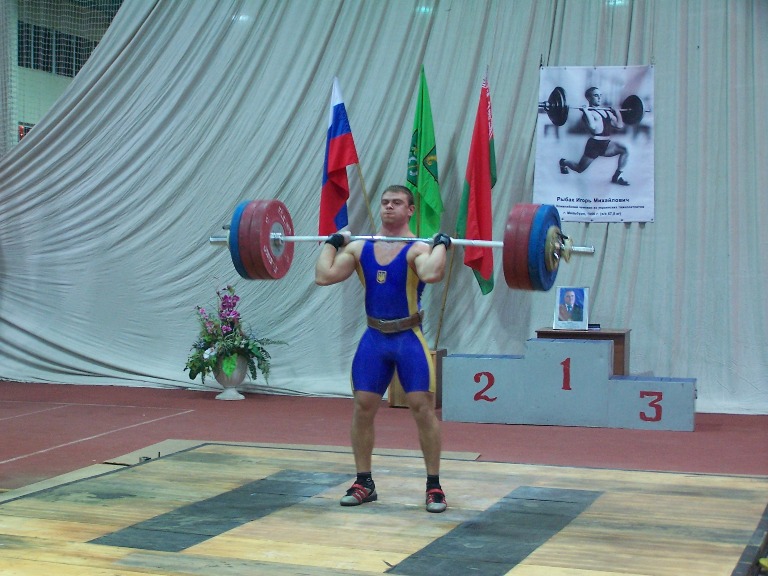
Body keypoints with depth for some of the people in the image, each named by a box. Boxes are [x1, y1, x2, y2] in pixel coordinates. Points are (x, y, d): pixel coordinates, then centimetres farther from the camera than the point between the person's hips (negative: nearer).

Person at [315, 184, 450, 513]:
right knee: (362, 408, 4)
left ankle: (434, 486, 5)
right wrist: (332, 243, 3)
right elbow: (324, 276, -5)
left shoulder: (418, 248, -9)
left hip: (408, 338, -4)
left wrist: (441, 244, -21)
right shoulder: (359, 247, 5)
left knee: (422, 408, -5)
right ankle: (364, 483, 17)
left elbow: (431, 274, -33)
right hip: (374, 338, 4)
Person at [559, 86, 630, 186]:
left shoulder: (607, 112, 13)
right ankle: (564, 162, 42)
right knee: (580, 169, 7)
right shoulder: (588, 112, -11)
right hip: (595, 144, -6)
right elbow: (592, 126, -29)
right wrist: (585, 111, -27)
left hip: (607, 144, 6)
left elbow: (619, 125, 12)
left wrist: (617, 112, 17)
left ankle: (617, 176, -9)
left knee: (625, 150, -20)